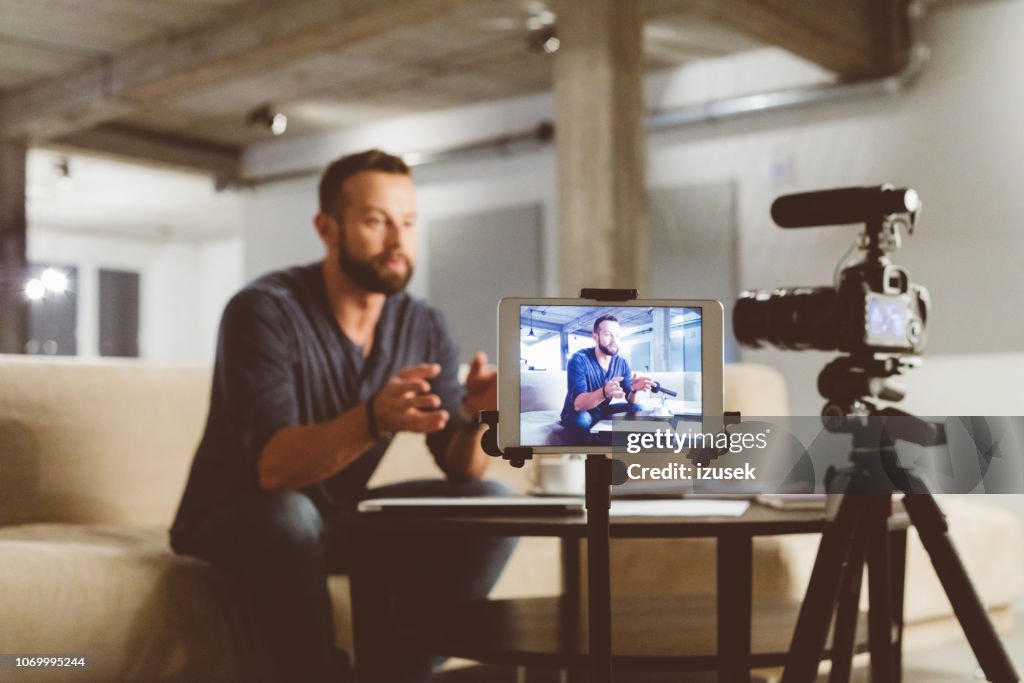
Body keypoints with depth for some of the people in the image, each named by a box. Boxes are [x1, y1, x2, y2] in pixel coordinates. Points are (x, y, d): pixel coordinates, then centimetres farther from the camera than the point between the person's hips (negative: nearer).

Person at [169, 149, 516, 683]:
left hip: (342, 515, 6)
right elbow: (272, 467, -31)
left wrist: (477, 415, -32)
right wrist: (375, 419, -48)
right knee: (287, 516, -38)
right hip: (236, 518, -5)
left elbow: (462, 469, -10)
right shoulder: (265, 311, -20)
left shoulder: (423, 328, -5)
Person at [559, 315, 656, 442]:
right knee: (581, 419, -37)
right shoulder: (579, 359, -22)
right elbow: (578, 404, -33)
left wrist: (634, 389, -33)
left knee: (637, 409, -12)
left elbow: (631, 401, -8)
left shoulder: (622, 363, -4)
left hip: (602, 411, 6)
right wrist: (605, 392, -52)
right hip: (577, 414, -6)